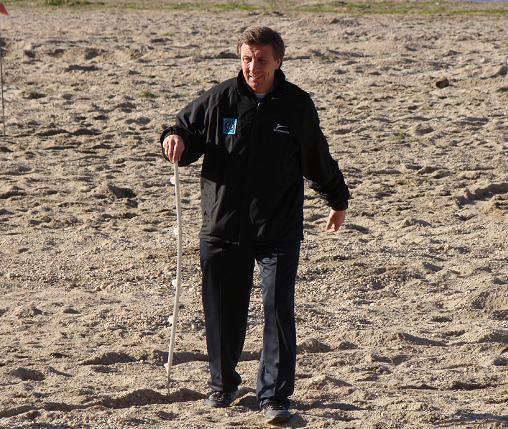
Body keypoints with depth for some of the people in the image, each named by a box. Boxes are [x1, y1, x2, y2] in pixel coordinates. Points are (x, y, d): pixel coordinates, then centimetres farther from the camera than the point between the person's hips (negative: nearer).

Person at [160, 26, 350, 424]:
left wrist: (339, 201, 27)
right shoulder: (220, 99, -2)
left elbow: (318, 160, 15)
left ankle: (275, 396, -1)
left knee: (279, 310, -8)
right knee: (224, 311, 8)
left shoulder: (297, 104, 1)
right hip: (223, 226, 1)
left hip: (280, 230, -1)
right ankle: (223, 385, 29)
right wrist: (174, 139, -17)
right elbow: (187, 131, 8)